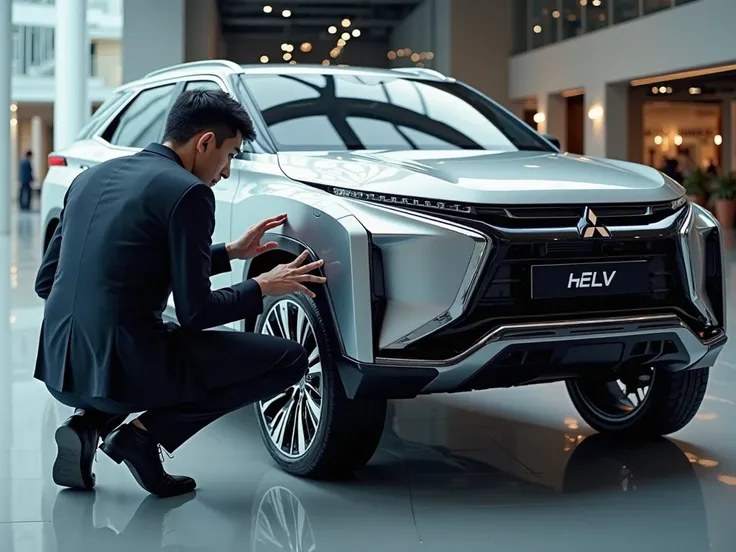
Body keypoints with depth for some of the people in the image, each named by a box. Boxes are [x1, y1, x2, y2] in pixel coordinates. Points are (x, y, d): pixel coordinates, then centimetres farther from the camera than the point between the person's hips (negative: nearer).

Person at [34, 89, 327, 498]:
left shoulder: (92, 177, 14)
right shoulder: (189, 192, -9)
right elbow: (196, 311, -11)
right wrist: (263, 287, 9)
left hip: (61, 367, 8)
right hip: (126, 368, -8)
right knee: (289, 359, 3)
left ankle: (90, 422, 13)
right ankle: (147, 432, -1)